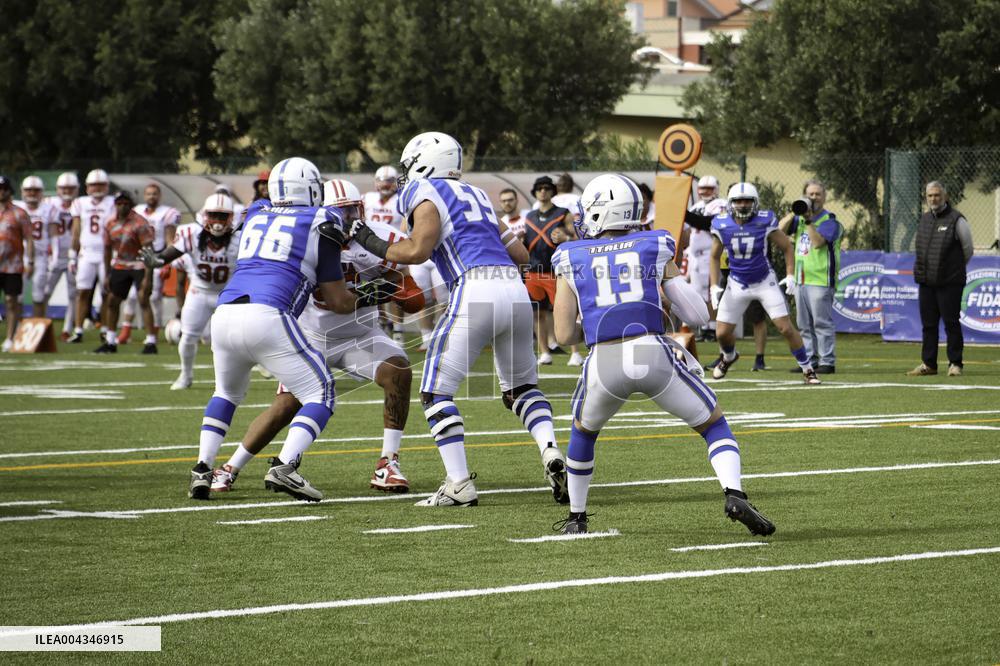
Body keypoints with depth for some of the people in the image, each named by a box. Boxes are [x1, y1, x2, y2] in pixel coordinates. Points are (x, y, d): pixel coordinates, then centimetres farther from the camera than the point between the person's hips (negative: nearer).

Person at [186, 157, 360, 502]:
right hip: (268, 317, -6)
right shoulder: (320, 223, 11)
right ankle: (284, 465, -15)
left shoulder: (255, 215, 24)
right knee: (320, 394, 5)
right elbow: (339, 302, 12)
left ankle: (202, 469, 16)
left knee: (227, 393, 31)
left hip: (224, 315, 6)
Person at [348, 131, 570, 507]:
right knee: (521, 387, 23)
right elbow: (520, 254, 27)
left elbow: (417, 251, -9)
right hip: (515, 290, 7)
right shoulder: (475, 196, 27)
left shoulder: (426, 194, 5)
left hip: (475, 292, -7)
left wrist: (373, 245, 6)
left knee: (436, 392, 3)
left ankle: (459, 485, -3)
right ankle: (551, 453, -1)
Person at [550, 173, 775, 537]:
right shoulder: (654, 248, 15)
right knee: (715, 425, 16)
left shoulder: (572, 260, 14)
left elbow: (564, 335, 12)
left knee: (583, 431, 32)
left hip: (604, 363, 0)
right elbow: (698, 314, 12)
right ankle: (734, 494, -9)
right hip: (654, 354, 0)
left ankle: (577, 517, 35)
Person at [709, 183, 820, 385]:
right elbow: (715, 257, 5)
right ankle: (729, 357, 37)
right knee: (723, 333, 2)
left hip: (765, 282, -2)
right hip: (737, 284, 2)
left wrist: (790, 275, -10)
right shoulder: (722, 226, -11)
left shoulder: (764, 222, -17)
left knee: (786, 328, -10)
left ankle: (807, 369, 5)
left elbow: (787, 247, -3)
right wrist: (714, 286, -2)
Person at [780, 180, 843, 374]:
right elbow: (781, 229, 4)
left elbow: (817, 241, -20)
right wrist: (795, 212, -5)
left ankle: (827, 361, -6)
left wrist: (808, 220, -21)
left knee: (822, 323, -8)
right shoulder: (800, 219, 16)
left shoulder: (829, 220, -6)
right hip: (801, 279, 8)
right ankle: (809, 361, 17)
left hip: (821, 280, -8)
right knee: (805, 325, 11)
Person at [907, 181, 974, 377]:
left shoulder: (956, 219, -6)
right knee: (928, 324, 9)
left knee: (951, 323, -4)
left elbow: (968, 249, 2)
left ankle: (955, 364, 1)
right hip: (926, 281, 6)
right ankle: (928, 363, 15)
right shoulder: (924, 219, 13)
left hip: (949, 282, -6)